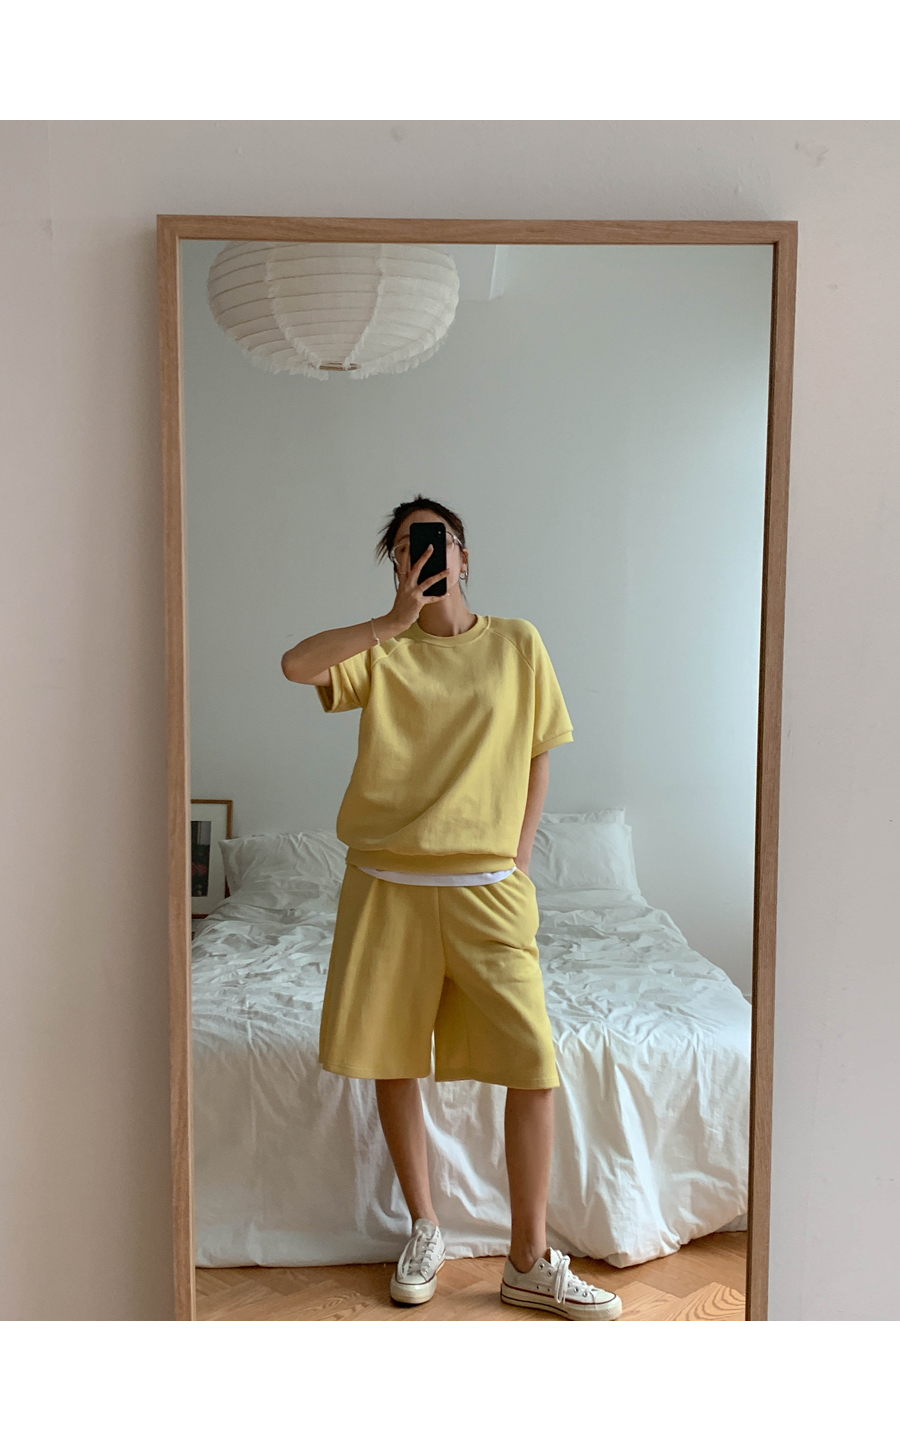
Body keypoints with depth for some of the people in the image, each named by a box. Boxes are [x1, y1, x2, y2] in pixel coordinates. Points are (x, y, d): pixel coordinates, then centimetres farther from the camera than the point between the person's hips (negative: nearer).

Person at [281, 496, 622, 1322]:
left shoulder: (517, 644, 6)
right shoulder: (381, 651, 5)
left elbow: (538, 756, 10)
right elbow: (296, 665, -14)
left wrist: (518, 857, 1)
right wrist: (398, 620, -15)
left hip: (487, 888, 0)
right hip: (387, 885, 1)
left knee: (532, 1062, -5)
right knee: (392, 1060, 9)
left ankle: (531, 1261, 11)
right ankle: (424, 1229, 30)